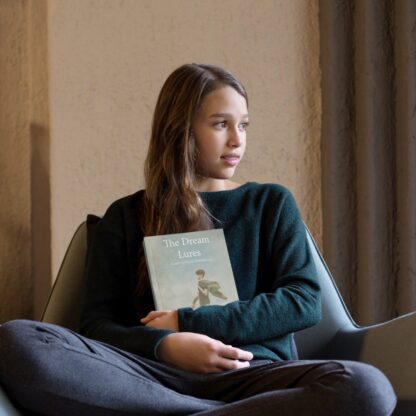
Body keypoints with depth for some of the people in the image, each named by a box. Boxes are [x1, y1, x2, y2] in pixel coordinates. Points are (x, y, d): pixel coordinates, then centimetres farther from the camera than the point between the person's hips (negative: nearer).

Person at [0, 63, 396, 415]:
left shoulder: (272, 204, 22)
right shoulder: (125, 217, 20)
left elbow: (303, 301, 7)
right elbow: (98, 326, 9)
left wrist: (188, 323, -3)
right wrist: (164, 346, -13)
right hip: (154, 373, 1)